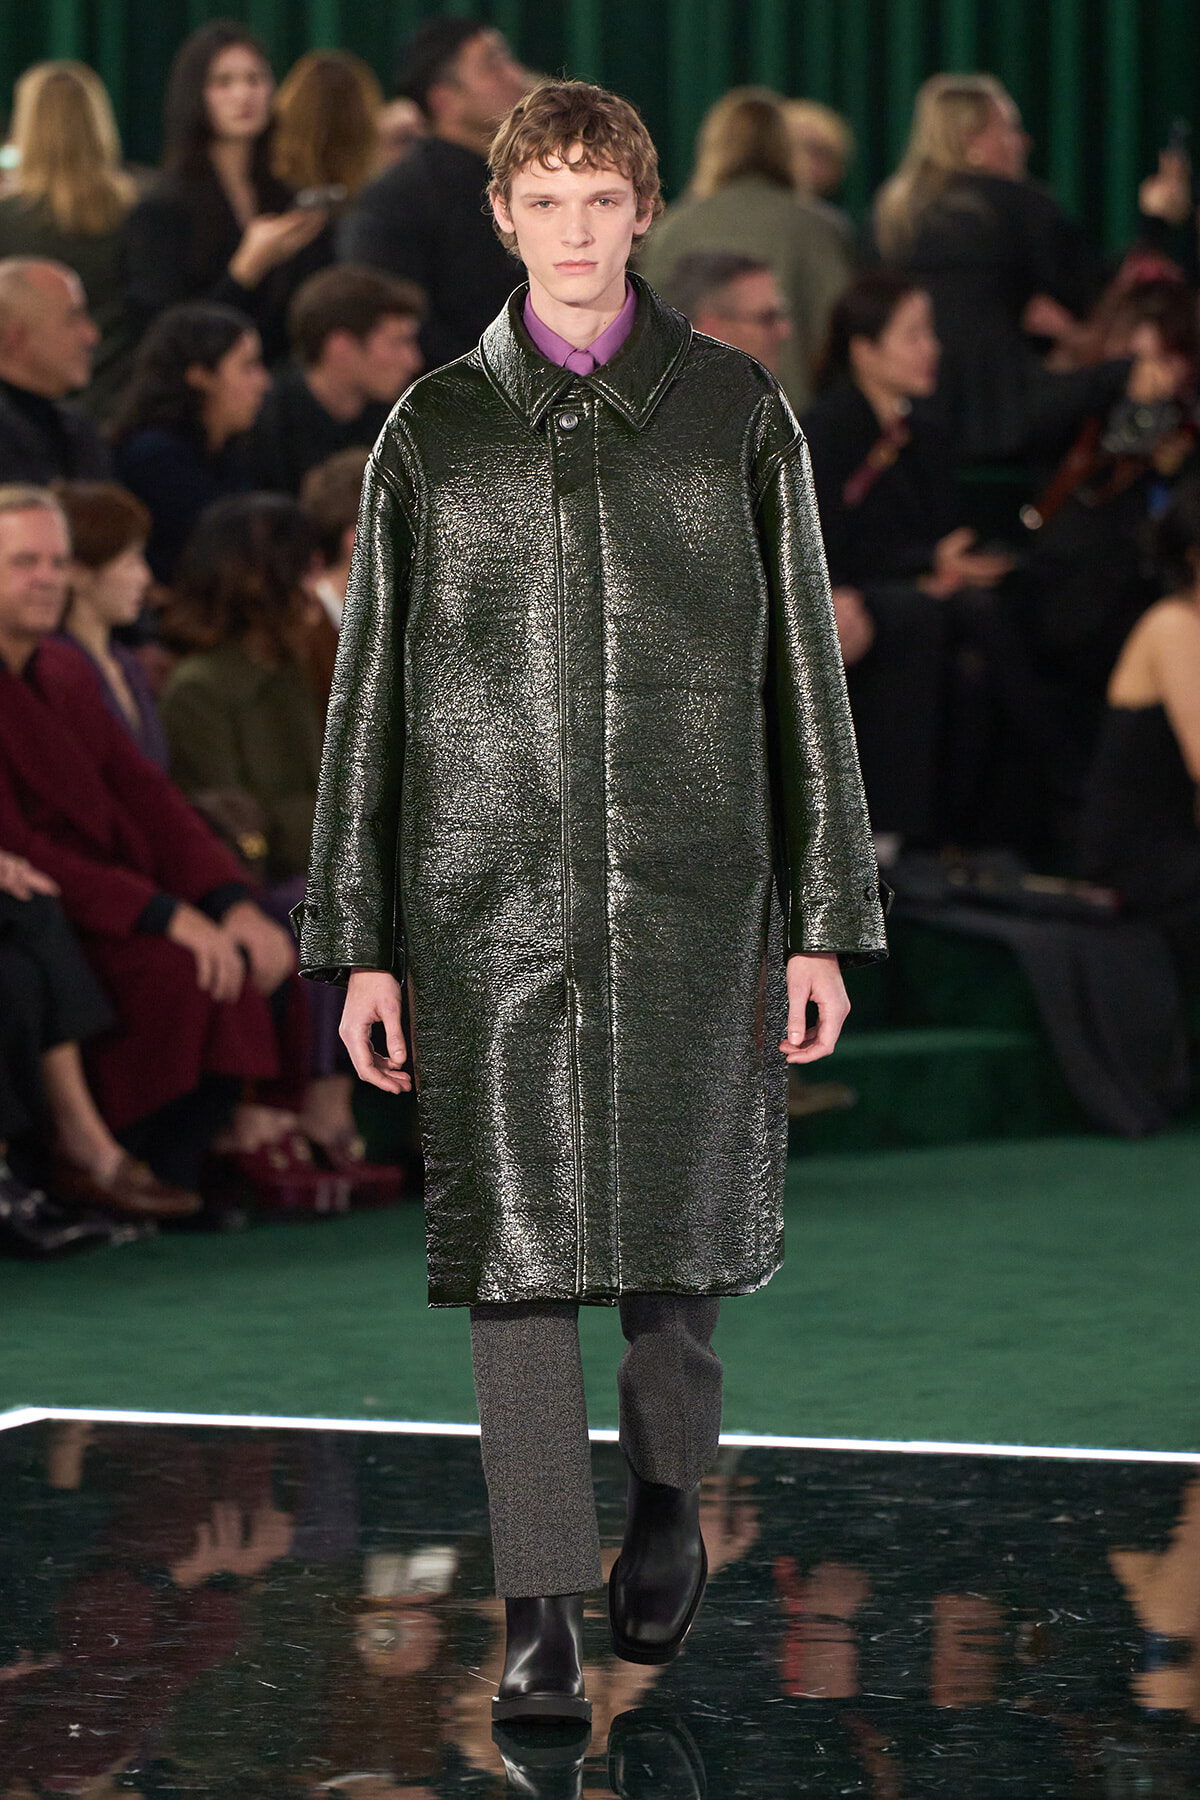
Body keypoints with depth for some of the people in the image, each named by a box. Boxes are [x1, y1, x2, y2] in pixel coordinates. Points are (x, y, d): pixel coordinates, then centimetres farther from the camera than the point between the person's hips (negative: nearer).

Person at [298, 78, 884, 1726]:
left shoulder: (737, 415, 5)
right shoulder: (434, 434, 6)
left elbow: (803, 674, 5)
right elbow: (370, 696, 7)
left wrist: (825, 922, 1)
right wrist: (357, 946, 2)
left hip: (688, 892, 0)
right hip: (489, 892, 0)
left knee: (675, 1226, 4)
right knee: (516, 1238, -4)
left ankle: (665, 1492, 33)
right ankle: (541, 1617, 0)